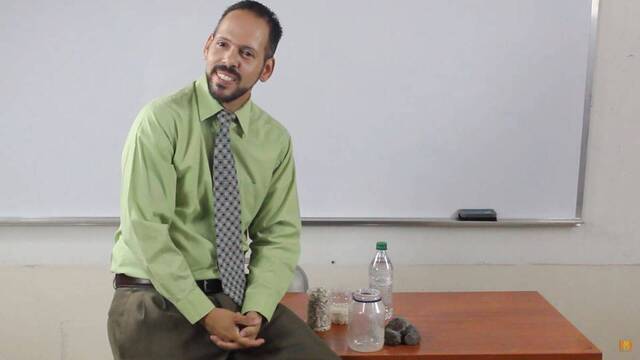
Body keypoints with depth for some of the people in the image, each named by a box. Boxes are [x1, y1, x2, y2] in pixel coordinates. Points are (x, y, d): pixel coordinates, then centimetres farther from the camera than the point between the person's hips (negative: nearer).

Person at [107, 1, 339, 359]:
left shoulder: (276, 139, 2)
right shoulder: (161, 120, -11)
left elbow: (279, 234, 2)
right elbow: (147, 229, -16)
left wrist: (256, 310, -14)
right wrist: (205, 314, -19)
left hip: (234, 294, 3)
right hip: (157, 297, -3)